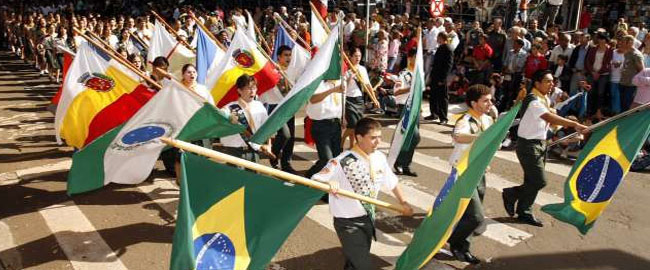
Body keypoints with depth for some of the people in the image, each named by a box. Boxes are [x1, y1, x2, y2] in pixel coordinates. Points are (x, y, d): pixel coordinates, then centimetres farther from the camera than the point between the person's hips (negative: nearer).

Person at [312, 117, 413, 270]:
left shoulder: (379, 158, -2)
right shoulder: (342, 162, -21)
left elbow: (391, 182, 14)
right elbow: (314, 181, -23)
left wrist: (403, 203, 18)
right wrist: (328, 183, -42)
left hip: (368, 219, 6)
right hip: (348, 223, -6)